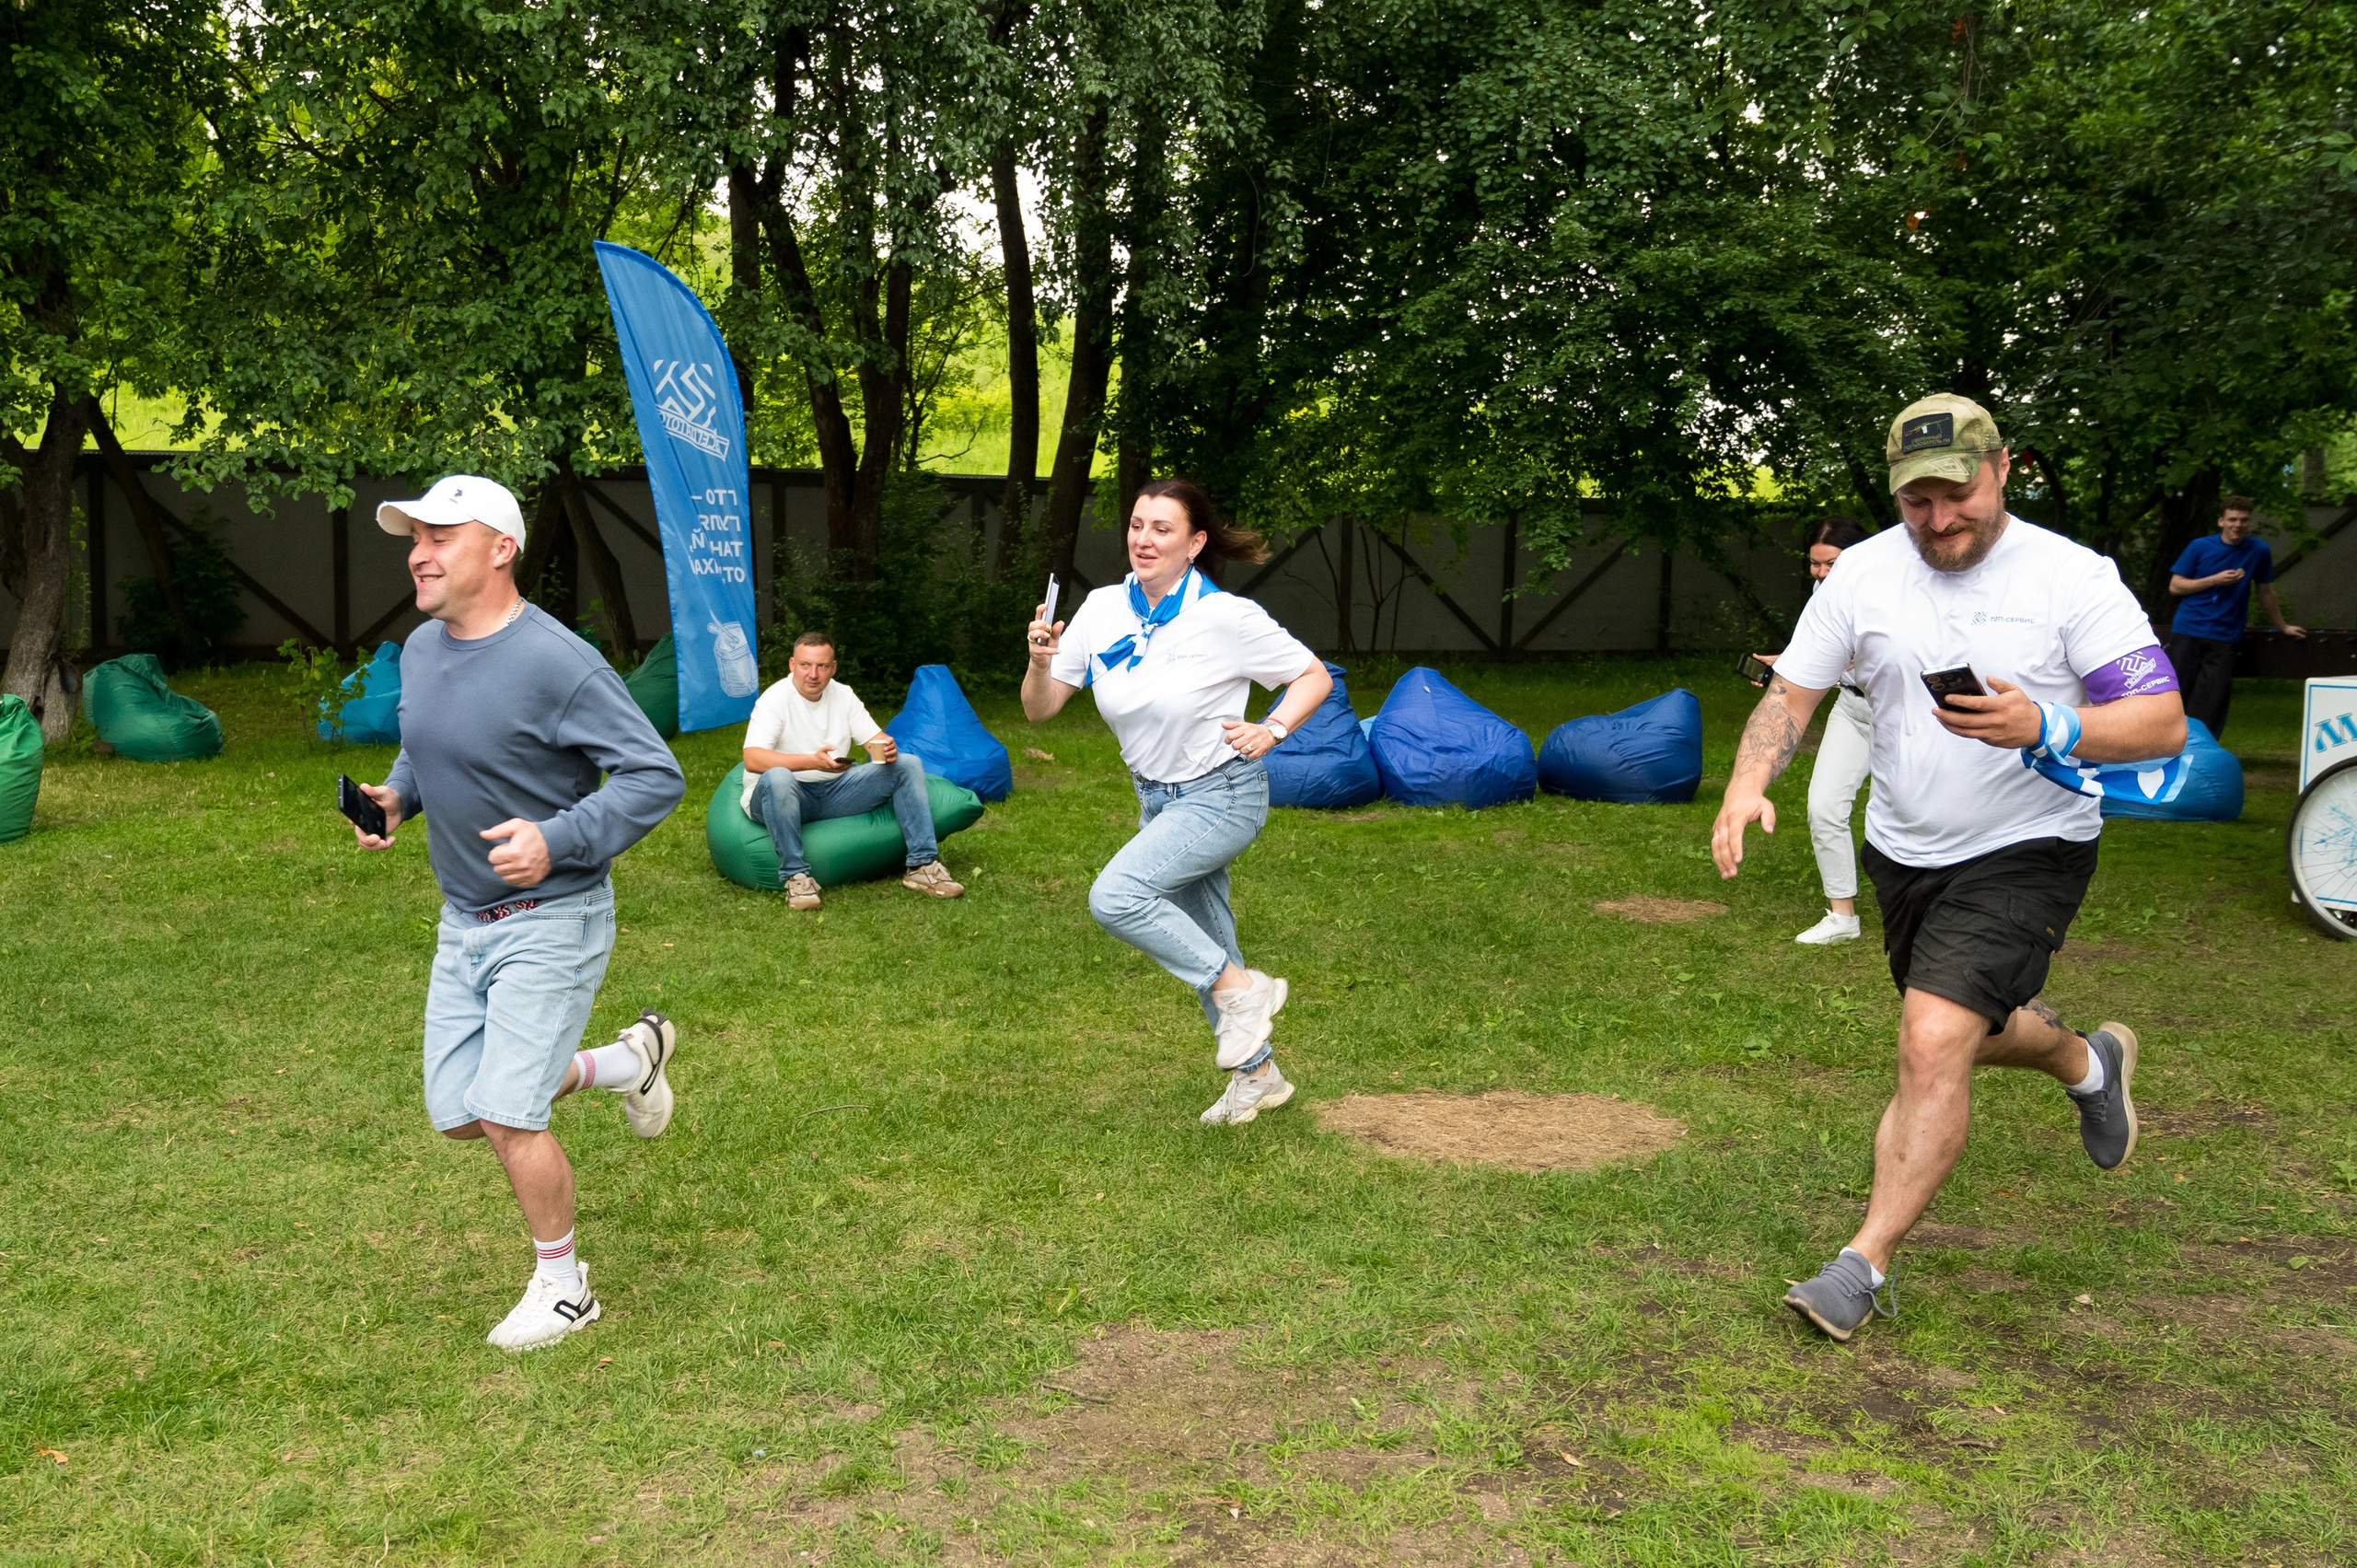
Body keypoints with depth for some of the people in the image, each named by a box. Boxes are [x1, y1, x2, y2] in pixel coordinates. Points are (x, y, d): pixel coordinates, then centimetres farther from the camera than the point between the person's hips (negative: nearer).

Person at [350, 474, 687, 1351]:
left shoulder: (556, 662, -21)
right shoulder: (420, 651, 4)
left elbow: (656, 776, -21)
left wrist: (557, 840, -31)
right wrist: (396, 797, 3)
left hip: (549, 923, -8)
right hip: (463, 920, 8)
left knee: (507, 1119, -8)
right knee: (457, 1114, 11)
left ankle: (563, 1287, 16)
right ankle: (627, 1061, 32)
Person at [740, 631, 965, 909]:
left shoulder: (843, 695, 8)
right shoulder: (775, 699, -12)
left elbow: (876, 739, 5)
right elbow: (752, 759, -26)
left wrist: (888, 747, -22)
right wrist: (811, 761, -39)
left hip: (834, 792, 6)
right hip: (785, 798, -6)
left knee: (908, 765, -7)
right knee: (777, 778, -42)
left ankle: (922, 866, -11)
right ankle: (796, 876, -32)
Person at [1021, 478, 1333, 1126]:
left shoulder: (1227, 617, -17)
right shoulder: (1102, 609, -4)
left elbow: (1315, 676, -6)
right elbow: (1040, 710, -2)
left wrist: (1272, 730, -20)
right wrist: (1041, 662, -22)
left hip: (1222, 796, -7)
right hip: (1157, 798, 7)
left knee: (1114, 897, -26)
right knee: (1202, 941, 16)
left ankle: (1242, 989, -9)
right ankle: (1258, 1075, 35)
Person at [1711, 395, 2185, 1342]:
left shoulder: (2074, 577, -14)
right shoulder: (1864, 572, -3)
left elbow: (2163, 724, -16)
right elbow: (1791, 693, 0)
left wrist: (2041, 728, -35)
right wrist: (1747, 783, -20)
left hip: (2026, 852, -5)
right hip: (1905, 851, 5)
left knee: (1935, 1041, -19)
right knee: (1968, 1032, 22)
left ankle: (1866, 1264, -5)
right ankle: (2088, 1062, 56)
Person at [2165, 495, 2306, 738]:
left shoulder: (2259, 551, 5)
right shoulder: (2200, 547, 2)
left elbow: (2265, 593, 18)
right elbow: (2175, 587, 1)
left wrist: (2282, 627, 26)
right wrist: (2215, 580, -9)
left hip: (2224, 638, 1)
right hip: (2187, 633, -1)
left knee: (2211, 704, -5)